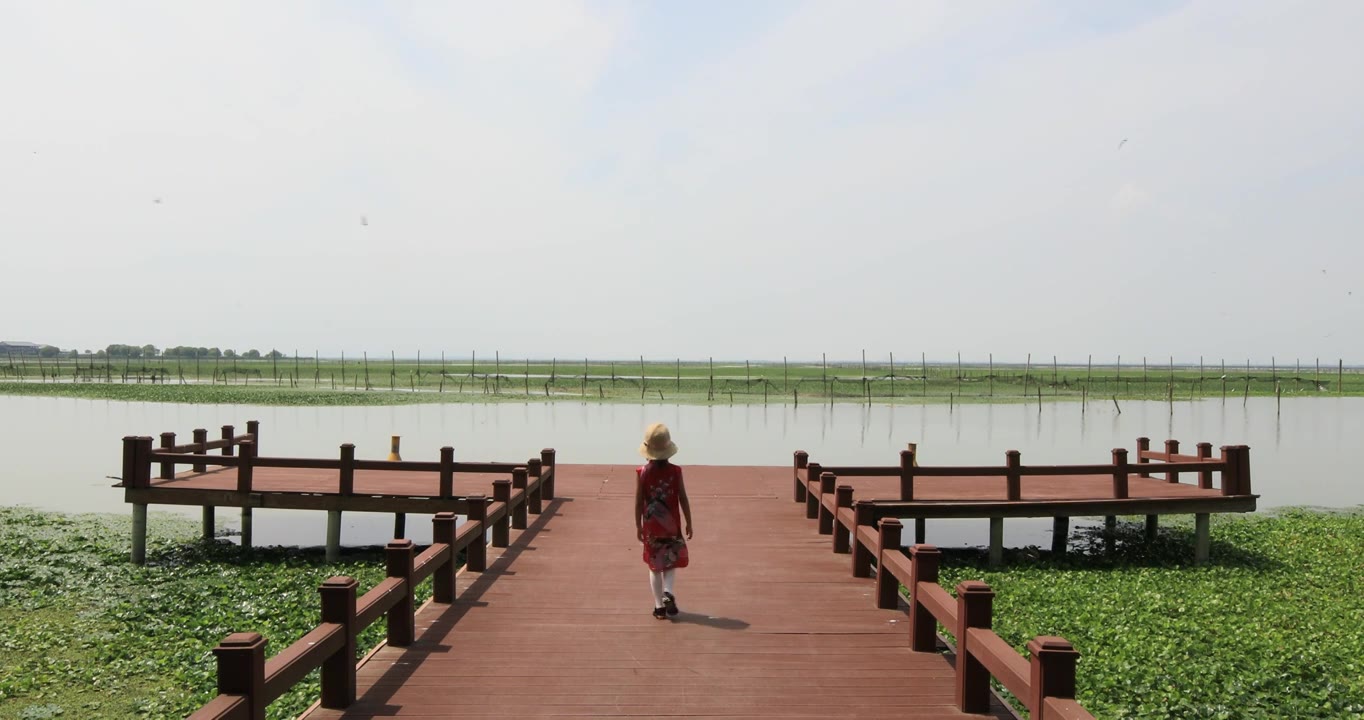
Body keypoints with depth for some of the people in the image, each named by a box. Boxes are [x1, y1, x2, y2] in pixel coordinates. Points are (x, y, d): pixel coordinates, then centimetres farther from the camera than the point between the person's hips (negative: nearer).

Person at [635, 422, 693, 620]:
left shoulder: (642, 473, -10)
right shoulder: (675, 472, -10)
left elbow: (638, 502, -6)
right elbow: (683, 499, -5)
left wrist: (638, 526, 5)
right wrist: (689, 523, 6)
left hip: (651, 527, 0)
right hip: (671, 526, 0)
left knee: (655, 566, 12)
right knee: (672, 561, 18)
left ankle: (659, 606, 12)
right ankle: (668, 592, -5)